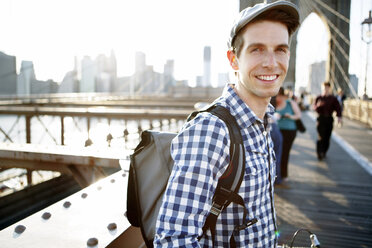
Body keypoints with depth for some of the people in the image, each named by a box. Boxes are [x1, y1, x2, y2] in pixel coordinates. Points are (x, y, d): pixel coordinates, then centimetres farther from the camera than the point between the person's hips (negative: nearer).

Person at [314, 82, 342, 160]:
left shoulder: (333, 98, 4)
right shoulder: (318, 98, 4)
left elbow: (338, 108, 0)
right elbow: (314, 107, 1)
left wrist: (339, 117, -15)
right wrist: (318, 105, -21)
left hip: (329, 119, 2)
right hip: (320, 118, -1)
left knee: (327, 137, 6)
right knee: (321, 137, -10)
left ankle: (324, 152, 22)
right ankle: (319, 153, -6)